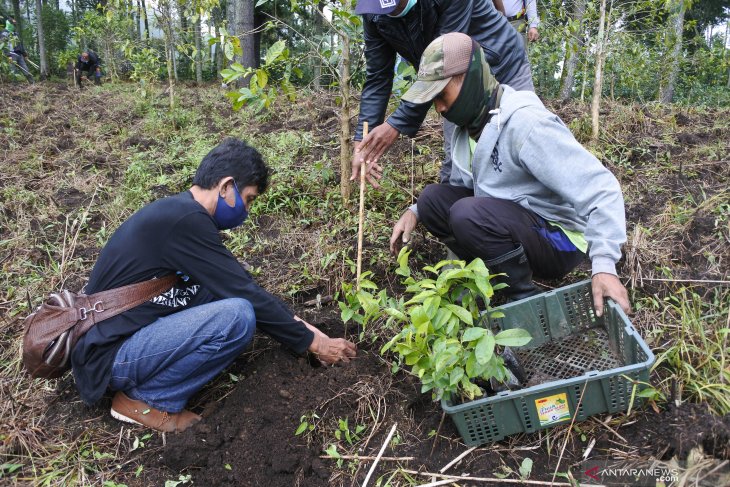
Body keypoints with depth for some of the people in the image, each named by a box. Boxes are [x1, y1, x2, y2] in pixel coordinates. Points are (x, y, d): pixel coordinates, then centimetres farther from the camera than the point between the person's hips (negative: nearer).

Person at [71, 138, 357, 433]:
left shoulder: (179, 212, 9)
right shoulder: (185, 220, -21)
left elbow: (241, 287, 14)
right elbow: (245, 295, -18)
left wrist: (296, 324, 11)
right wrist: (311, 342, -7)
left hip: (126, 332, 10)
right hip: (111, 355, -10)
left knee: (228, 297, 5)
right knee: (237, 316, -24)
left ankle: (142, 380, 6)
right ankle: (144, 398, -5)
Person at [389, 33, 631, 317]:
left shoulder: (525, 123, -25)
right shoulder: (469, 123, 1)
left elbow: (600, 189, -29)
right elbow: (461, 186, 14)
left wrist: (604, 264, -39)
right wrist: (416, 212, -1)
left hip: (559, 239, -8)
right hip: (514, 220, 8)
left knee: (468, 214, -31)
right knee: (433, 198, -6)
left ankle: (525, 299, -10)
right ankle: (497, 276, 1)